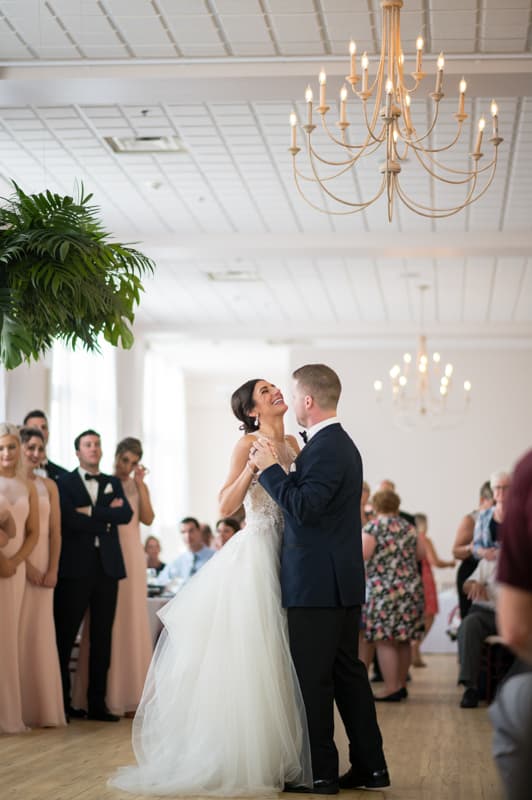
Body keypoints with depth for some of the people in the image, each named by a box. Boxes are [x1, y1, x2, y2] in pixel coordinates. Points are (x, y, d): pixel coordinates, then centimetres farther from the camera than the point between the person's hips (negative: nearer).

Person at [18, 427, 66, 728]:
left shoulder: (49, 486, 11)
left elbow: (55, 531, 7)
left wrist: (53, 569, -4)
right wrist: (26, 565, -15)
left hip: (42, 565, 4)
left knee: (40, 632, 4)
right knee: (15, 632, -3)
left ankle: (41, 708, 8)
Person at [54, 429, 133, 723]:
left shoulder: (113, 484, 17)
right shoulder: (64, 483, 4)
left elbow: (126, 514, -1)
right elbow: (69, 518, -12)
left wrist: (92, 511, -10)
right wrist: (107, 517, -6)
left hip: (107, 567, 4)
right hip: (75, 567, -4)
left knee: (102, 637, 5)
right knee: (65, 636, -2)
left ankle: (97, 703, 9)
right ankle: (62, 703, 4)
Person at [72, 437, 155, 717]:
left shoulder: (138, 487, 12)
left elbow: (148, 518, -3)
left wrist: (139, 484, -6)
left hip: (131, 558, 3)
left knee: (131, 622, 3)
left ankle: (128, 696, 7)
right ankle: (102, 696, 1)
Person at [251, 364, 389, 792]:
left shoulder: (325, 448, -17)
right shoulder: (342, 444, 16)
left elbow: (304, 508, -24)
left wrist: (270, 468, -16)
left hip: (317, 583, -10)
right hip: (342, 580, 10)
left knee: (313, 678, -3)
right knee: (347, 672, 14)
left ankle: (320, 772, 2)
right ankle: (370, 766, 18)